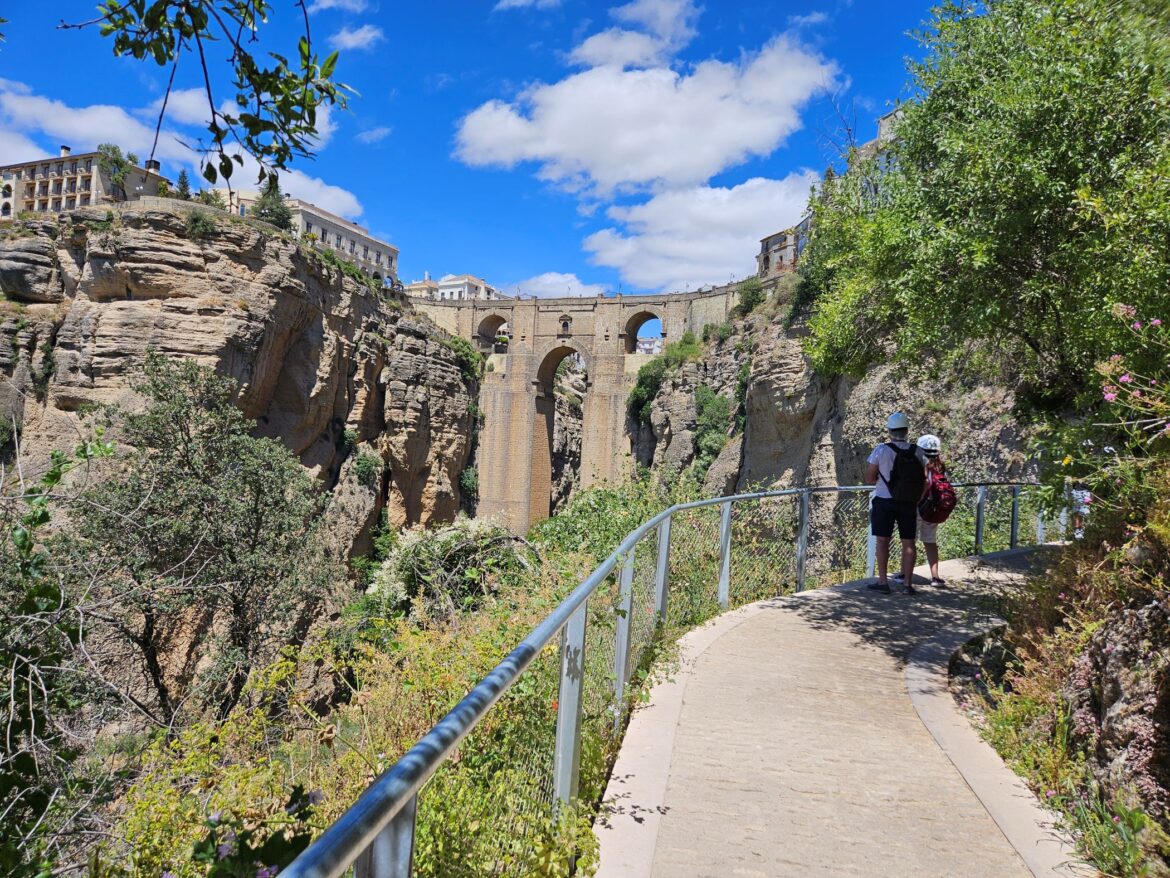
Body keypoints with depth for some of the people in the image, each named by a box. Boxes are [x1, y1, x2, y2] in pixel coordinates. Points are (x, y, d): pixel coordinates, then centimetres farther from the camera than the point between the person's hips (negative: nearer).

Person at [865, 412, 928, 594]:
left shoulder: (881, 450, -11)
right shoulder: (918, 453, -3)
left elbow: (869, 479, -7)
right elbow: (926, 482, 2)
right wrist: (916, 500, 14)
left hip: (884, 502, -2)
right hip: (909, 504, 2)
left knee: (882, 541, 6)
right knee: (909, 543, 9)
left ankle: (883, 582, 6)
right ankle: (908, 583, 12)